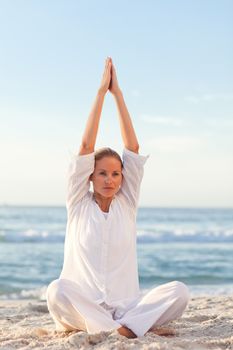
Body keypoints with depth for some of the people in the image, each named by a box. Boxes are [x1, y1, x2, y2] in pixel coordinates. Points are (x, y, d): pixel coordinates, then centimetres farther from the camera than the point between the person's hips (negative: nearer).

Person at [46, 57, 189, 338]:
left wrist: (117, 93, 3)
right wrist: (101, 92, -3)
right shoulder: (78, 205, 4)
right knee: (56, 290, -35)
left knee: (179, 292, -25)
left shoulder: (126, 204, 9)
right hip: (84, 304, -2)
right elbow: (85, 147, -4)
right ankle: (130, 327, -22)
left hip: (126, 304, 2)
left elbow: (132, 147, 3)